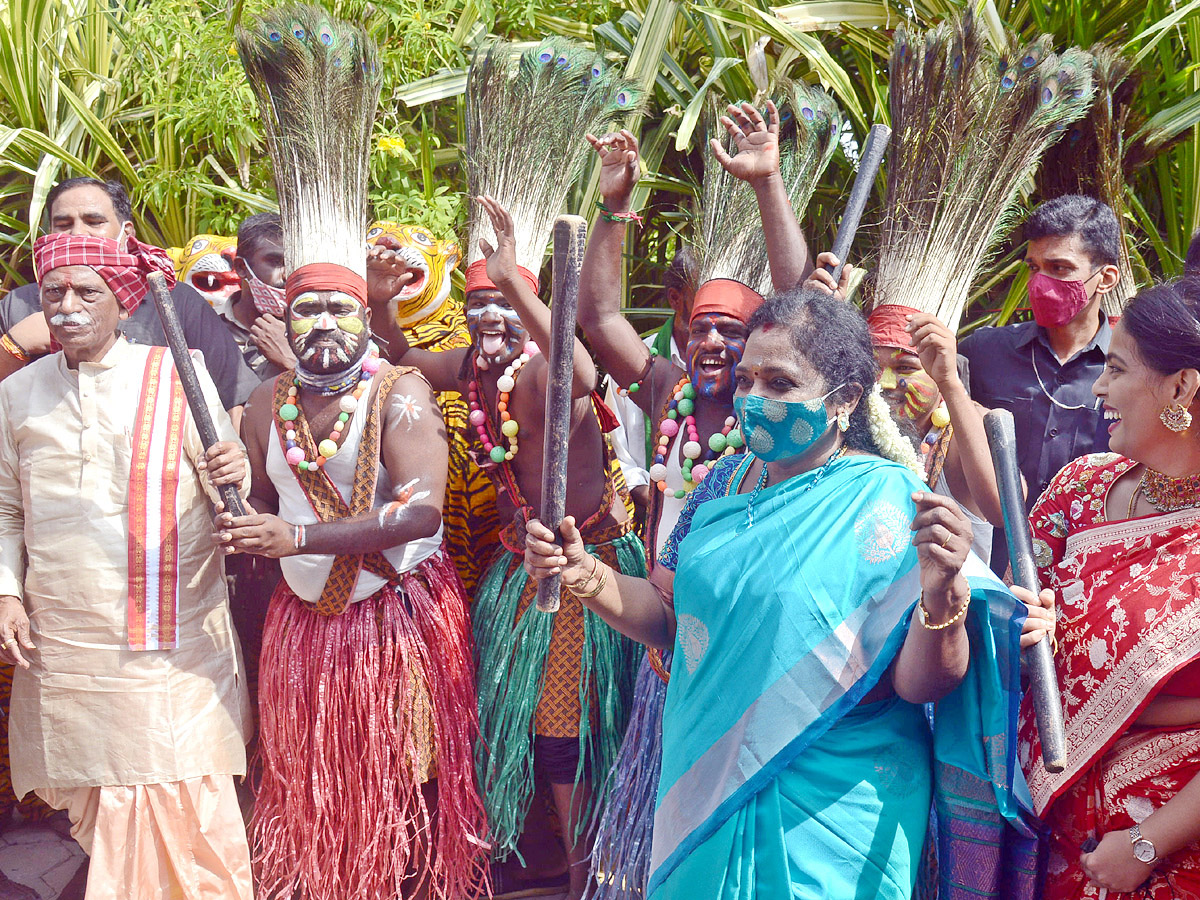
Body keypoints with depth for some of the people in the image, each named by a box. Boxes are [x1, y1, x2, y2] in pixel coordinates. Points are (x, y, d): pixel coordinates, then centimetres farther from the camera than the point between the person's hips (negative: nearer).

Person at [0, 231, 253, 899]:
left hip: (174, 639, -3)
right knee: (96, 808, 7)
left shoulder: (177, 377, 1)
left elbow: (229, 487, 3)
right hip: (62, 644, 3)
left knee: (183, 806, -7)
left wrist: (234, 476, -21)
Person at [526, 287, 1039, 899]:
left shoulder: (887, 502, -15)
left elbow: (921, 684, -19)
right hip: (706, 787, 6)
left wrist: (941, 593, -37)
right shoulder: (727, 482, 3)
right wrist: (586, 575, -5)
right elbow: (670, 615, 12)